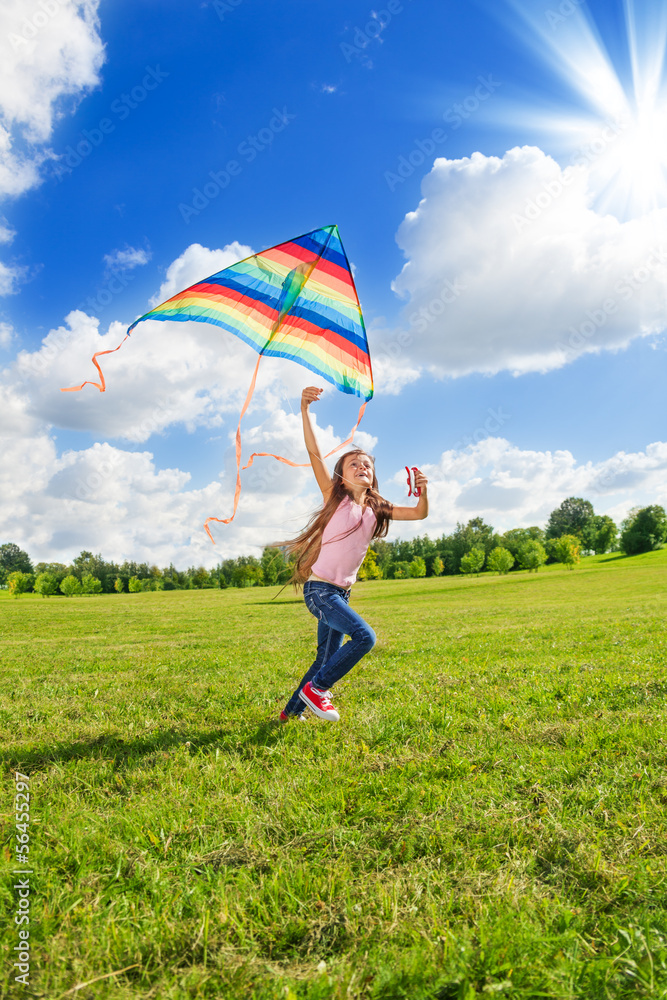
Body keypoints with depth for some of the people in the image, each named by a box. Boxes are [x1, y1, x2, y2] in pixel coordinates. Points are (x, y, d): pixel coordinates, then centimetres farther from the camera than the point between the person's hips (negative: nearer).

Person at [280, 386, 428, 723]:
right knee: (364, 636, -21)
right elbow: (315, 454, -16)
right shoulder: (336, 498, -6)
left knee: (329, 658, 13)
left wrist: (423, 491, -15)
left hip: (341, 593, 7)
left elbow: (419, 514, 6)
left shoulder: (376, 509, 7)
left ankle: (291, 712, 30)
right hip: (319, 588, -7)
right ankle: (315, 688, -4)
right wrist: (304, 409, -26)